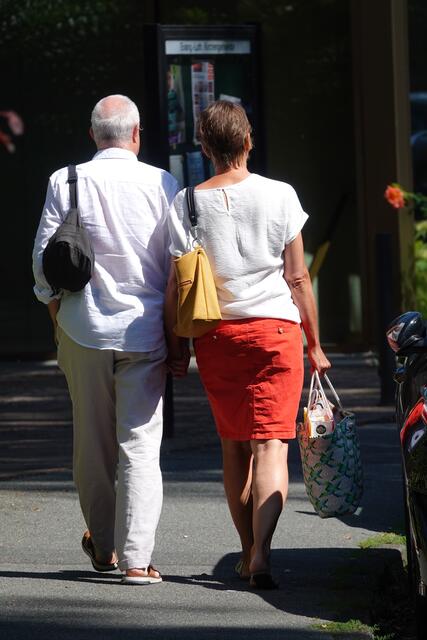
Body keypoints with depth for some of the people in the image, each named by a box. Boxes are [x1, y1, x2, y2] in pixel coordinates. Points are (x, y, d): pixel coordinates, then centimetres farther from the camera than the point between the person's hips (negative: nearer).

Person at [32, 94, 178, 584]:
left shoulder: (65, 182, -3)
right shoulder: (161, 185, -5)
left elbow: (44, 258, 1)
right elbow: (178, 265, -1)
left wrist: (55, 311, 15)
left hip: (84, 328, 2)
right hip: (145, 331, -1)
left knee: (92, 443, 15)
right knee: (139, 445, -1)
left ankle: (103, 547, 28)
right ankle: (136, 558, -9)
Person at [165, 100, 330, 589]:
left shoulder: (189, 202, -2)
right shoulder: (279, 196, -4)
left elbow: (175, 284, -2)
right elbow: (297, 279, -1)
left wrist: (176, 346, 8)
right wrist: (315, 345, 7)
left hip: (215, 335, 2)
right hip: (276, 328, -2)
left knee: (234, 445, 15)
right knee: (270, 444, -5)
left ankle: (247, 552, 22)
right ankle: (261, 553, -21)